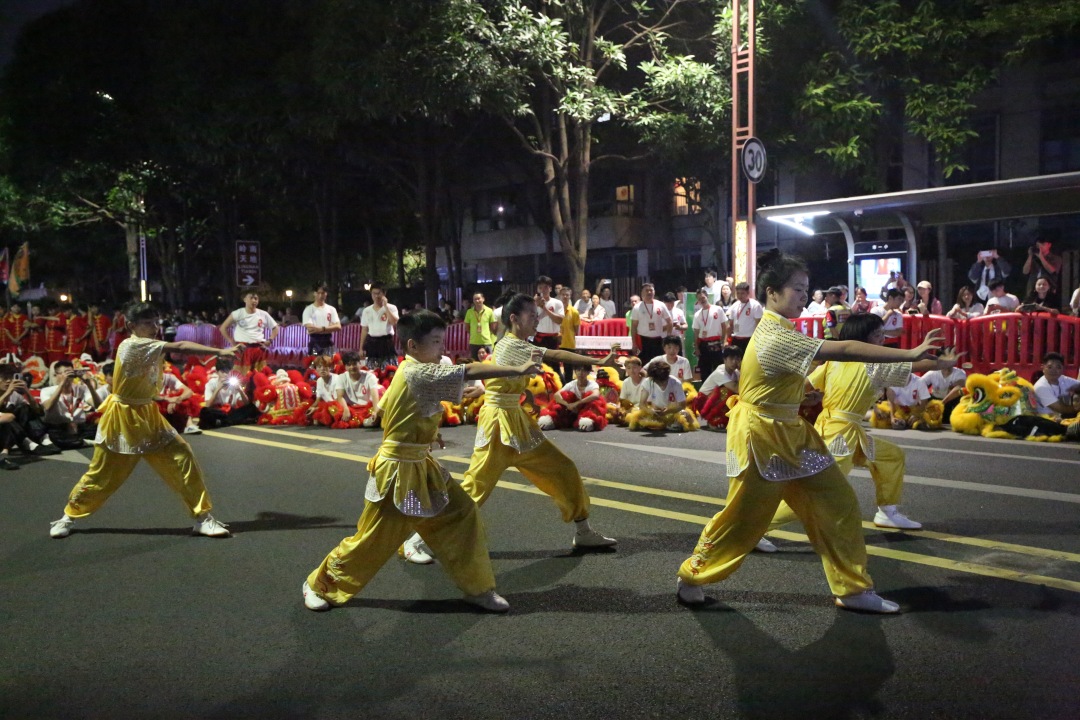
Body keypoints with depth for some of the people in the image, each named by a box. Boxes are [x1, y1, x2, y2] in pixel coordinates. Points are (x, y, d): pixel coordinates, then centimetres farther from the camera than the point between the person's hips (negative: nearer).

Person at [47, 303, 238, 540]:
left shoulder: (149, 348, 7)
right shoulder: (132, 346, -23)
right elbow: (179, 347, -31)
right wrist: (219, 351, -37)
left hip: (148, 416, 7)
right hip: (123, 419, -7)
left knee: (182, 458, -3)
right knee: (101, 475, 7)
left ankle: (203, 518, 2)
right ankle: (68, 517, 31)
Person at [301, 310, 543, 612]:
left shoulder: (410, 372, 6)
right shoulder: (418, 373, -23)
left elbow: (382, 413, 15)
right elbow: (470, 371, -31)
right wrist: (518, 370, -33)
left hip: (421, 468, 9)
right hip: (398, 473, -9)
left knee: (462, 515, 3)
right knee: (372, 540, 4)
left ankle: (477, 588, 13)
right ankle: (319, 585, 26)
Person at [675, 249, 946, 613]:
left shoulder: (778, 331, 7)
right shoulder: (778, 338, -27)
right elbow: (844, 350, -33)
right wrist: (912, 354, -35)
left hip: (789, 436, 10)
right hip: (761, 439, -10)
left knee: (837, 504, 5)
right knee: (744, 517, 5)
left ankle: (854, 590, 14)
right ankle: (691, 576, 26)